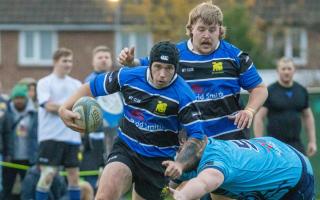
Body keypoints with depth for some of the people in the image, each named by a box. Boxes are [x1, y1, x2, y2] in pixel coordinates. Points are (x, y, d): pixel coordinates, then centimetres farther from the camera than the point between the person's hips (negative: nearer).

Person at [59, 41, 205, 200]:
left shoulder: (183, 95, -15)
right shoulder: (129, 76, -8)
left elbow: (196, 136, -13)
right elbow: (92, 87, 7)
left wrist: (179, 164, -29)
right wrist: (65, 108, -6)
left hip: (158, 161, 0)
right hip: (125, 149, 1)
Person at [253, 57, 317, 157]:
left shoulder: (302, 91, 10)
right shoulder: (269, 92, -4)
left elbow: (308, 116, 18)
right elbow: (258, 118, -7)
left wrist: (312, 141, 11)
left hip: (296, 144, 4)